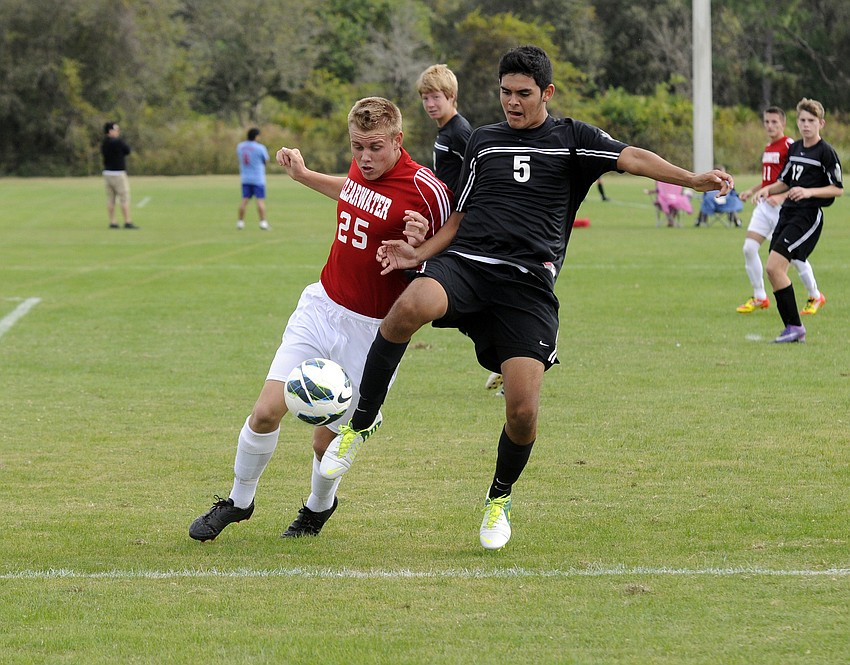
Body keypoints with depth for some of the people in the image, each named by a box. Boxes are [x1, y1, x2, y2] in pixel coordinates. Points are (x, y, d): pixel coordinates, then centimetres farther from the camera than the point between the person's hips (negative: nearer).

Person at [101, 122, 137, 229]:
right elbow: (128, 151, -4)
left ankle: (112, 222, 8)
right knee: (124, 198, -3)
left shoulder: (104, 144, 5)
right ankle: (127, 222, -5)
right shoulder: (118, 142, -15)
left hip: (107, 172, 7)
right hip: (118, 173, -7)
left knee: (110, 199, 8)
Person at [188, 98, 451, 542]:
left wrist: (419, 248, -30)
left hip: (369, 330, -5)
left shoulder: (426, 190, -19)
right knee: (267, 411, -4)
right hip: (320, 306, 5)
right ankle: (238, 502, 20)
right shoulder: (362, 168, 1)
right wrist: (303, 175, 28)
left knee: (327, 439, 2)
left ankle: (319, 506, 36)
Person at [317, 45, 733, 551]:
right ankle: (360, 426, -18)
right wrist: (417, 255, 8)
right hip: (465, 263, 1)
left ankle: (500, 498, 20)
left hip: (528, 286, -1)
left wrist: (693, 179, -24)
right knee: (411, 307, -35)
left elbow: (632, 158, -7)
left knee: (523, 409, -12)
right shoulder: (484, 141, 19)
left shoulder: (572, 139, 9)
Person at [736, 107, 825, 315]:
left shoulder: (790, 146, -12)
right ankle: (759, 298, 6)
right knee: (749, 247, -5)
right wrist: (752, 190, 14)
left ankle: (815, 296, 15)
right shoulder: (768, 148, 15)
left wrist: (782, 196, -27)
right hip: (764, 205, 8)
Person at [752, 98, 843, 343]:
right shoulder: (794, 149, 16)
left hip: (808, 216, -8)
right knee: (774, 272, 2)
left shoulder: (826, 152, -7)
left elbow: (838, 189, -8)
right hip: (788, 212, 8)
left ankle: (795, 326, -11)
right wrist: (768, 189, 7)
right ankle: (791, 329, 8)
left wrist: (809, 192, -20)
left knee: (774, 266, -19)